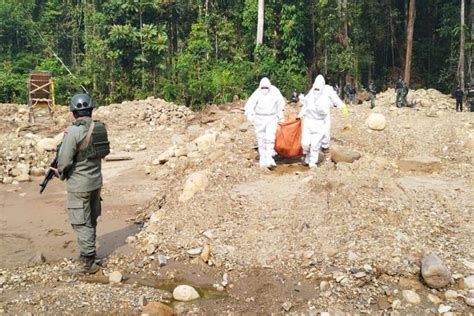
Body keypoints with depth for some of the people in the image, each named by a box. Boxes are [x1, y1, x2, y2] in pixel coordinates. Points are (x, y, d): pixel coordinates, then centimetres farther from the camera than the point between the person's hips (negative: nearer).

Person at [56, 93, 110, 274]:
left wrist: (61, 175, 2)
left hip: (79, 184, -7)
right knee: (91, 221, 19)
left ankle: (88, 262, 3)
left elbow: (64, 160, -18)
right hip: (96, 180, 7)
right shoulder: (100, 128, 1)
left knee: (81, 224, 0)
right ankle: (89, 252, 33)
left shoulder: (73, 131, -20)